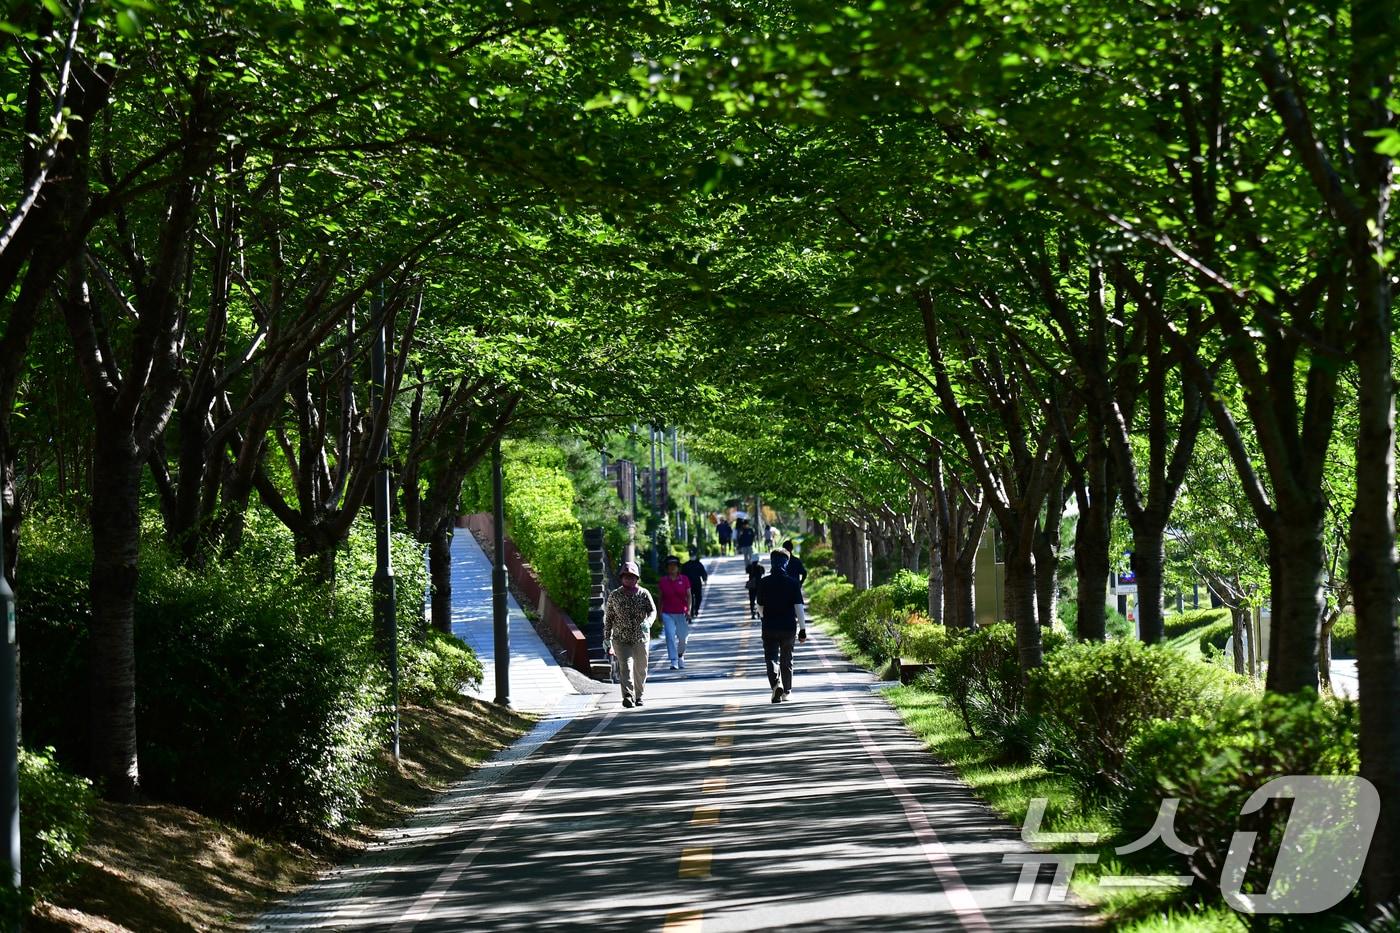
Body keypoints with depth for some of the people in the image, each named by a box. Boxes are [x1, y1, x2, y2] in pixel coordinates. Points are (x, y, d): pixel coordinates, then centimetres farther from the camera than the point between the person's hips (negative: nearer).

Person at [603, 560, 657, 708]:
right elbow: (608, 618, 10)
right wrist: (607, 638, 7)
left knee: (640, 669, 11)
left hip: (640, 639, 1)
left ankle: (638, 696, 31)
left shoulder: (644, 594, 2)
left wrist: (647, 622, -30)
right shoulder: (614, 595, 4)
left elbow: (652, 610, -9)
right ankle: (628, 696, -28)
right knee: (626, 667, -18)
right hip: (621, 639, -1)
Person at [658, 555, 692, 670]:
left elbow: (689, 596, 2)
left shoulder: (684, 580, 1)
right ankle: (674, 662, -12)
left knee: (683, 637, 7)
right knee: (670, 636, -11)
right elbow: (660, 598, 9)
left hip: (682, 613, 0)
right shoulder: (663, 581, 3)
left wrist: (688, 610, -9)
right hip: (667, 614, 0)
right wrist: (659, 614, 8)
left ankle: (680, 656, 35)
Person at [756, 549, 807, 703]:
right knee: (786, 660, 15)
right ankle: (787, 692, 24)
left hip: (769, 627, -1)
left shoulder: (764, 583, -3)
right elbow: (798, 607, -9)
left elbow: (760, 606, 7)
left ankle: (776, 684, -25)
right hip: (789, 627, 1)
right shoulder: (792, 583, -5)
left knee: (772, 658, 1)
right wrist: (802, 629, -5)